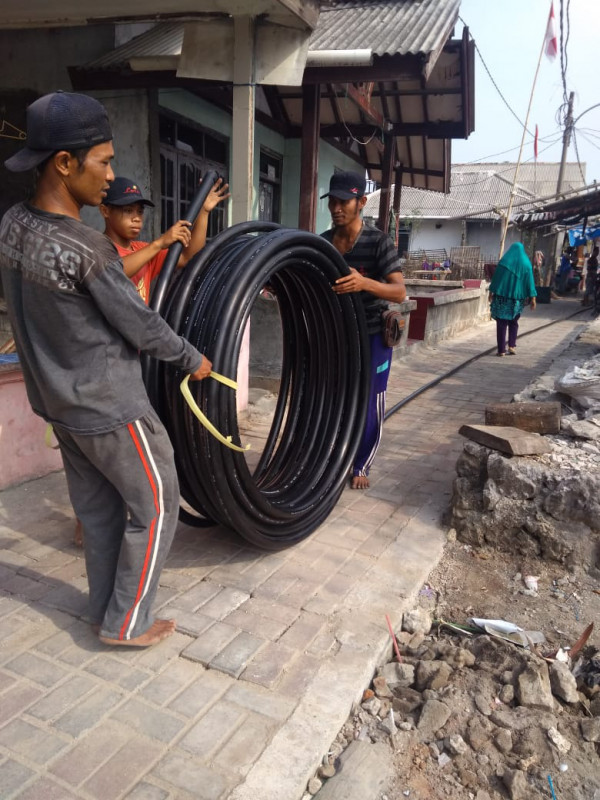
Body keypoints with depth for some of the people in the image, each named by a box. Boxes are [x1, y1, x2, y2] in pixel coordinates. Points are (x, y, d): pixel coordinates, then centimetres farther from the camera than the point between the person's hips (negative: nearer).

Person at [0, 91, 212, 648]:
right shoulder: (90, 250, -25)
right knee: (154, 507, 9)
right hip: (110, 409, -8)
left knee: (98, 510, 20)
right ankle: (125, 624, 22)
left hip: (59, 401, 8)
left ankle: (104, 611, 35)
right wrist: (193, 360, 1)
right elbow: (143, 329, -16)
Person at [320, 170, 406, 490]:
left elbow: (400, 292, -21)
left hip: (372, 334, -3)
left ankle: (361, 465, 22)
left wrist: (365, 283, -40)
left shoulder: (379, 242, -14)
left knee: (369, 403, 4)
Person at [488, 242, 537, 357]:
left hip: (502, 296, -2)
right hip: (517, 298, 2)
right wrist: (532, 298, 1)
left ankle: (501, 350, 0)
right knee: (513, 322, 19)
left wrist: (491, 292, 8)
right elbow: (530, 282, 0)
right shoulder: (526, 263, 2)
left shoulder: (503, 261, 0)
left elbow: (496, 277, 0)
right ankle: (512, 346, 7)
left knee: (502, 323, 3)